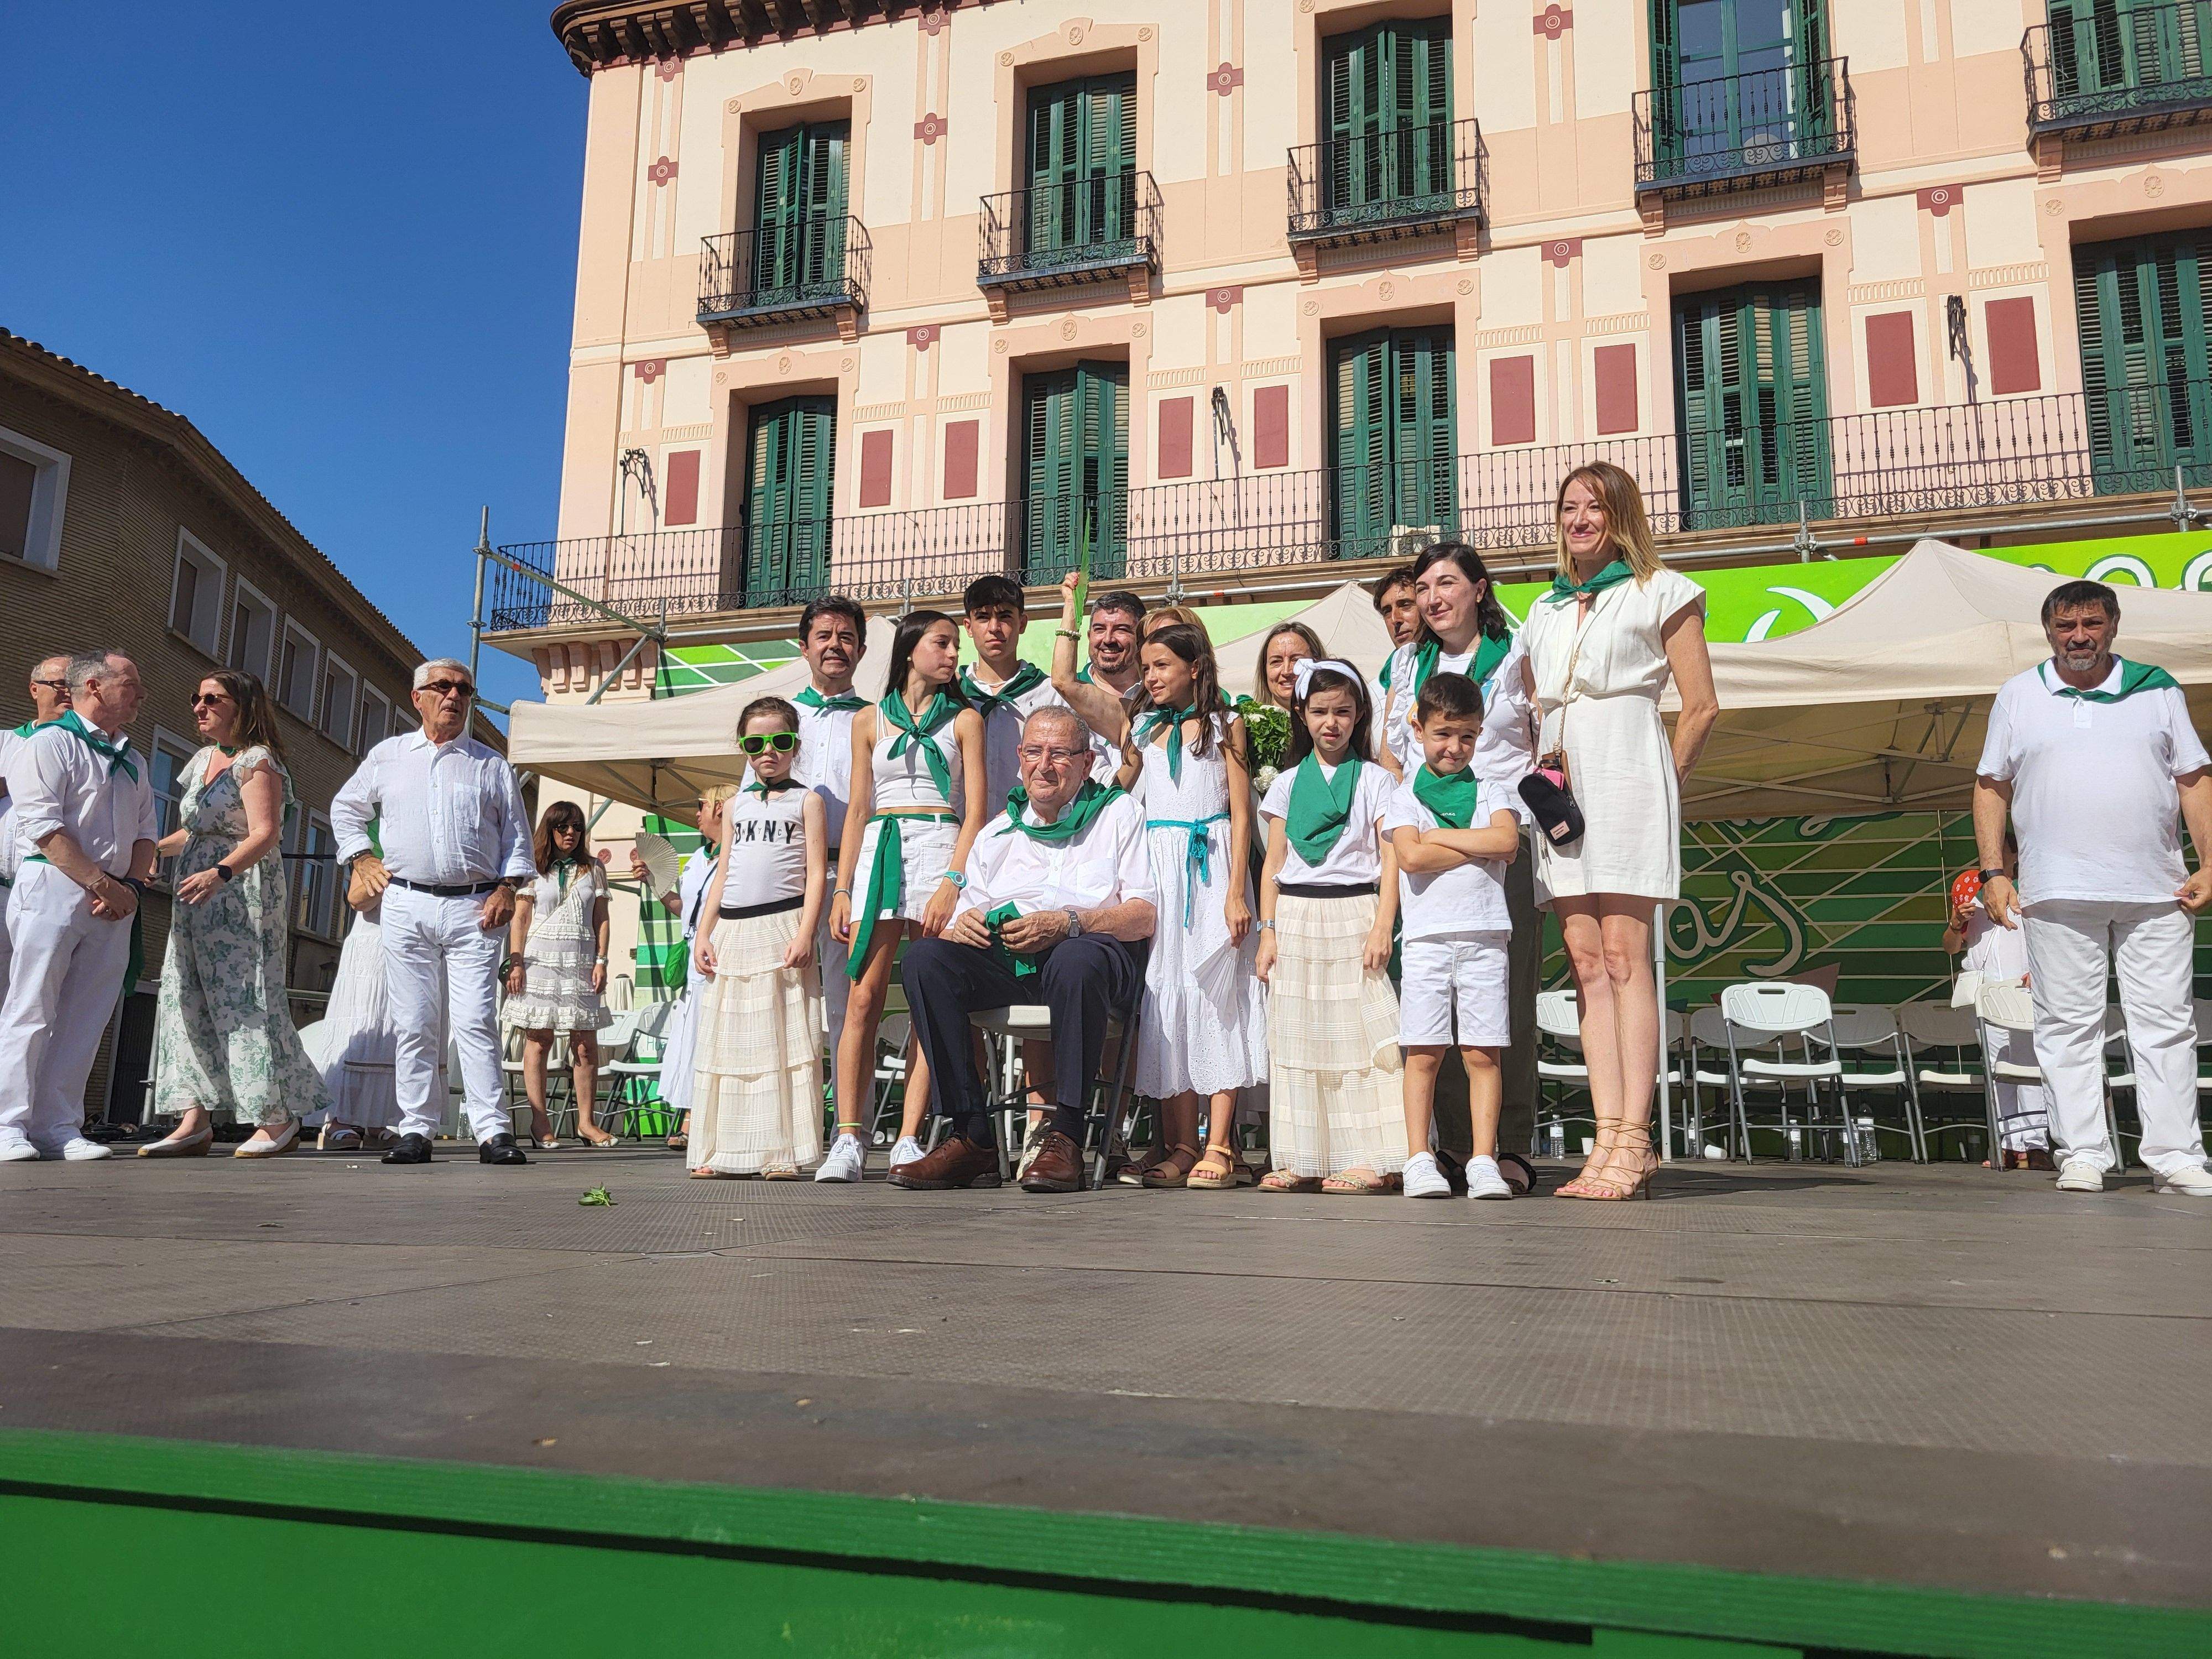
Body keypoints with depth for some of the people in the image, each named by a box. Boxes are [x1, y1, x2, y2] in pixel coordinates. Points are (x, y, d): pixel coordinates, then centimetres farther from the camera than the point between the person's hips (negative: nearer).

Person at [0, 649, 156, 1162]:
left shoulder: (133, 761, 23)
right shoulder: (50, 743, 1)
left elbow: (145, 832, 19)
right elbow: (43, 827, -9)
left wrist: (132, 886, 0)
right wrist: (105, 884, -13)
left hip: (114, 903, 6)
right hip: (52, 888, -6)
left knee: (85, 1018, 2)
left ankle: (58, 1126, 4)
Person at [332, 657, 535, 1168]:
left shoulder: (491, 765, 13)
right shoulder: (387, 756, 16)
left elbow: (516, 834, 12)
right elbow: (345, 808, 27)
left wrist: (507, 887, -1)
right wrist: (361, 859, 14)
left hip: (474, 908, -1)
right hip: (407, 905, 2)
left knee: (476, 1022, -8)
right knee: (413, 1024, 1)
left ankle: (492, 1131, -9)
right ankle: (416, 1130, 7)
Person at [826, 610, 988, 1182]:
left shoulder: (964, 719, 12)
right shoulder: (869, 720, 16)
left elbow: (974, 811, 4)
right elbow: (858, 811, 15)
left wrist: (952, 882, -10)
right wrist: (842, 890, 5)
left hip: (941, 850, -1)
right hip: (880, 853, 1)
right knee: (863, 999, -8)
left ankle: (909, 1140, -5)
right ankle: (848, 1139, -7)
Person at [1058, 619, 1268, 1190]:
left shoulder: (1225, 725, 6)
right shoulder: (1141, 729, 14)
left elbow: (1241, 813, 0)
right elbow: (1064, 681, 8)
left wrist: (1237, 892, -9)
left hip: (1211, 865, -3)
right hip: (1158, 866, 3)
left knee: (1214, 996, -7)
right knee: (1165, 998, 0)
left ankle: (1219, 1146, -7)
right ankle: (1180, 1145, 4)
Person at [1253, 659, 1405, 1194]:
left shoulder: (1376, 781, 5)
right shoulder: (1288, 783, 13)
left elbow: (1391, 860, -1)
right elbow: (1273, 863, 12)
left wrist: (1383, 927, -12)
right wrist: (1268, 930, 4)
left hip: (1354, 913, -3)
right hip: (1296, 917, 3)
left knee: (1359, 1032, -7)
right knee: (1297, 1038, 2)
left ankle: (1370, 1160, -4)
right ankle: (1302, 1161, 8)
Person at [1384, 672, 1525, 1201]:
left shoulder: (1489, 793, 13)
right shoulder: (1405, 796, 9)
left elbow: (1508, 840, -7)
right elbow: (1411, 857, -9)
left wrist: (1440, 836, -5)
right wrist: (1481, 848, -4)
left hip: (1485, 937, 1)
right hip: (1427, 938, -1)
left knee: (1482, 1054, 0)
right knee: (1423, 1055, -2)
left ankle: (1483, 1162, 3)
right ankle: (1420, 1162, 3)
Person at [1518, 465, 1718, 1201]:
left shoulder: (1659, 592, 7)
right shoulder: (1548, 608, 23)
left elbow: (1701, 707, 3)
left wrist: (1666, 779, 3)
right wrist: (1538, 766, 9)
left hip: (1625, 773, -5)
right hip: (1560, 784, 5)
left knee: (1623, 953, -12)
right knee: (1585, 960, -2)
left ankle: (1634, 1137, -12)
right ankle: (1608, 1135, -3)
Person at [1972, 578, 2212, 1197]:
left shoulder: (2157, 689, 11)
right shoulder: (2018, 697, 9)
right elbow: (1991, 788, 9)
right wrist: (1993, 872, 0)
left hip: (2156, 891, 1)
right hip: (2058, 892, -1)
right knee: (2068, 1025, 0)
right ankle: (2081, 1154, 6)